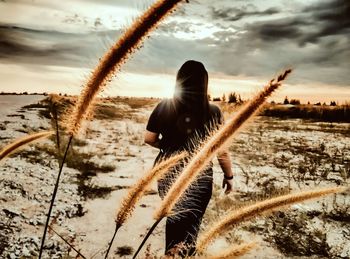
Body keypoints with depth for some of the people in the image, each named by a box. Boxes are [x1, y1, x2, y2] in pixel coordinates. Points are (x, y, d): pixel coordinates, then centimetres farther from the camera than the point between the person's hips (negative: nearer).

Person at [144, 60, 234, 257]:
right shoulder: (212, 113, -13)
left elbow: (149, 139, 1)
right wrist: (229, 176, 6)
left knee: (174, 217, 26)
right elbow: (222, 152, -10)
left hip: (167, 172, 4)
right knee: (190, 224, 16)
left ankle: (171, 252, 45)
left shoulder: (164, 107, -7)